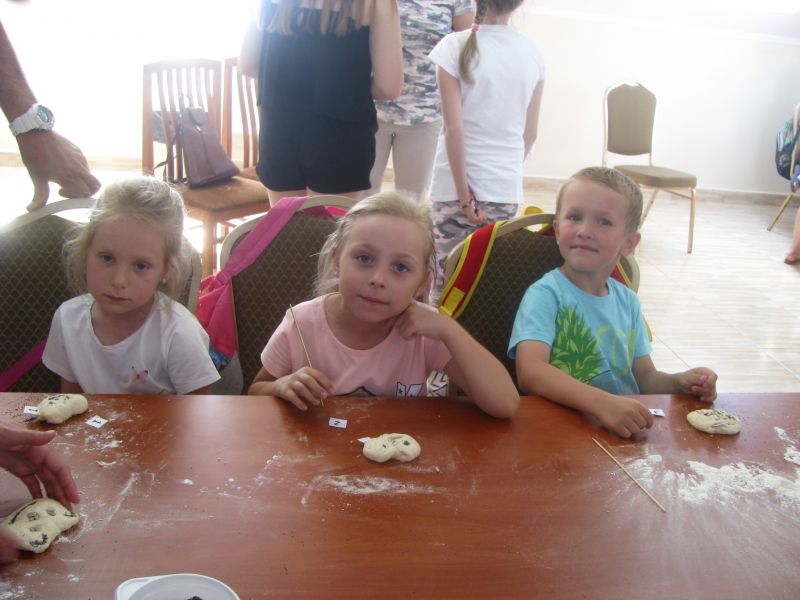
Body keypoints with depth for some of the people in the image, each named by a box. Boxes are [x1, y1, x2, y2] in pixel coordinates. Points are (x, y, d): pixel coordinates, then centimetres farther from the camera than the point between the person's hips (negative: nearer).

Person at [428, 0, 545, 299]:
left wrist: (464, 195, -9)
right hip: (507, 189, 4)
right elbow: (530, 134, 8)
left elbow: (454, 129, -13)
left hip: (456, 185, -3)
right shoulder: (532, 53, 3)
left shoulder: (456, 46, -8)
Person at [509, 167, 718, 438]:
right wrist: (602, 403, -37)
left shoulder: (627, 301, 9)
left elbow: (645, 378, 15)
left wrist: (680, 382, -6)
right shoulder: (545, 294, -10)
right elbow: (530, 372, -25)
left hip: (626, 430, 4)